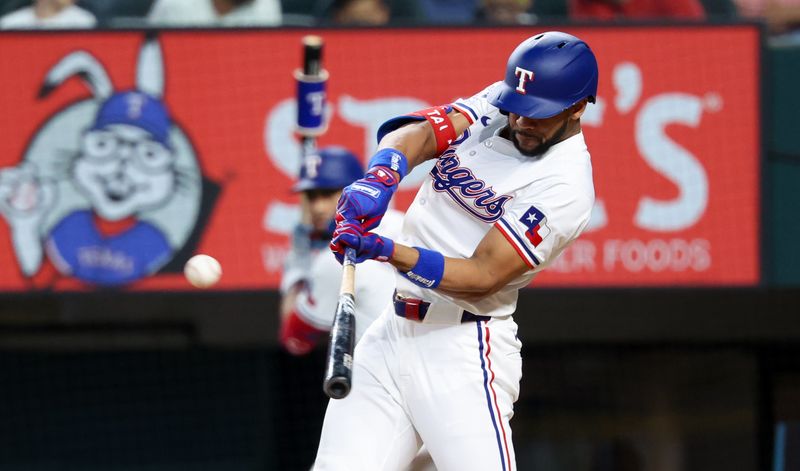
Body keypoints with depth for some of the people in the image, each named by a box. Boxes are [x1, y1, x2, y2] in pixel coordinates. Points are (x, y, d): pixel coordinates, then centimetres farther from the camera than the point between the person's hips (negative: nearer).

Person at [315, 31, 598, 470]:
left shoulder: (565, 186, -14)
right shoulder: (494, 105, 7)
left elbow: (483, 277, -20)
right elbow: (418, 132, -8)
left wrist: (386, 250, -30)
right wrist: (379, 179, -30)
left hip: (460, 351, -7)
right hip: (389, 332, 7)